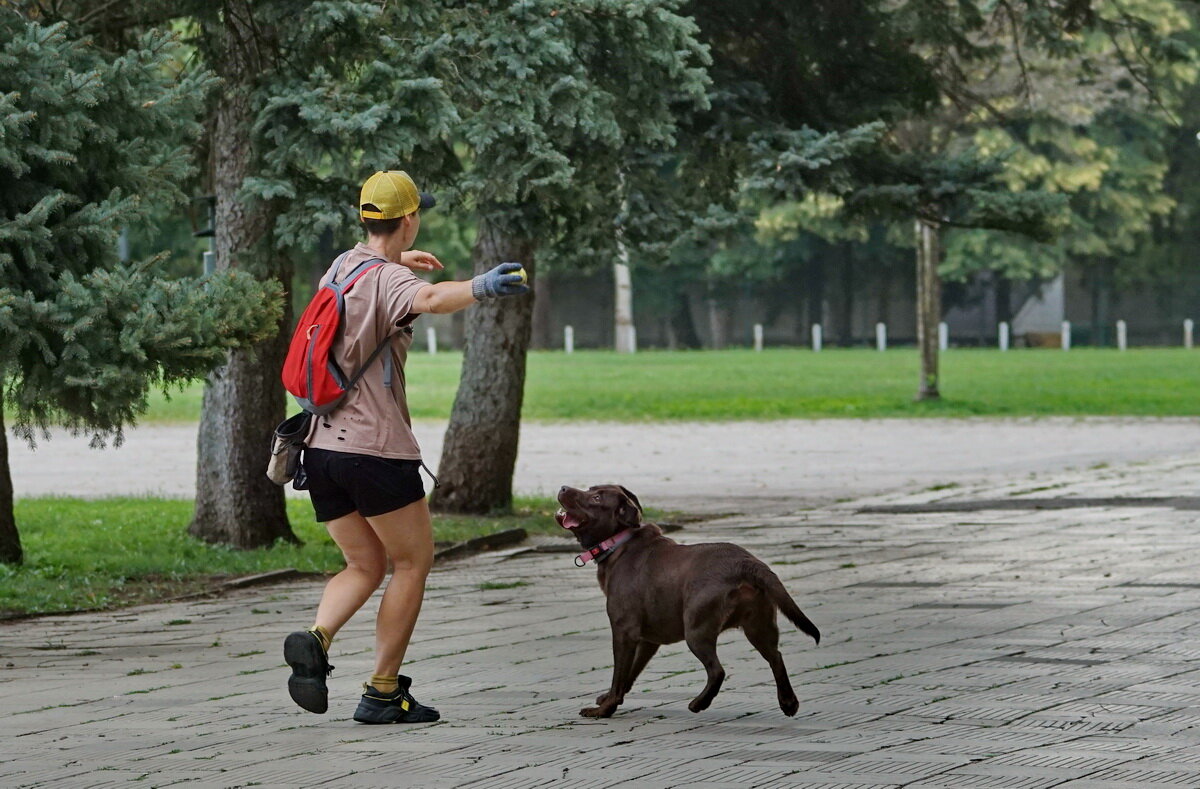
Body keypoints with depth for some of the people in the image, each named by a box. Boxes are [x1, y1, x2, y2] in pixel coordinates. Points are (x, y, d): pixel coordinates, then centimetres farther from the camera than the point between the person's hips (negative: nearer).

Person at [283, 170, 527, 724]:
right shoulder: (390, 281, -13)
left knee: (365, 566, 16)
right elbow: (429, 298, -39)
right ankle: (383, 693, 5)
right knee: (413, 563, 8)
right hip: (376, 449, -7)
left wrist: (400, 261, 50)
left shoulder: (342, 267, 12)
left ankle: (316, 637, -12)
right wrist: (480, 288, -56)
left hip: (322, 445, 7)